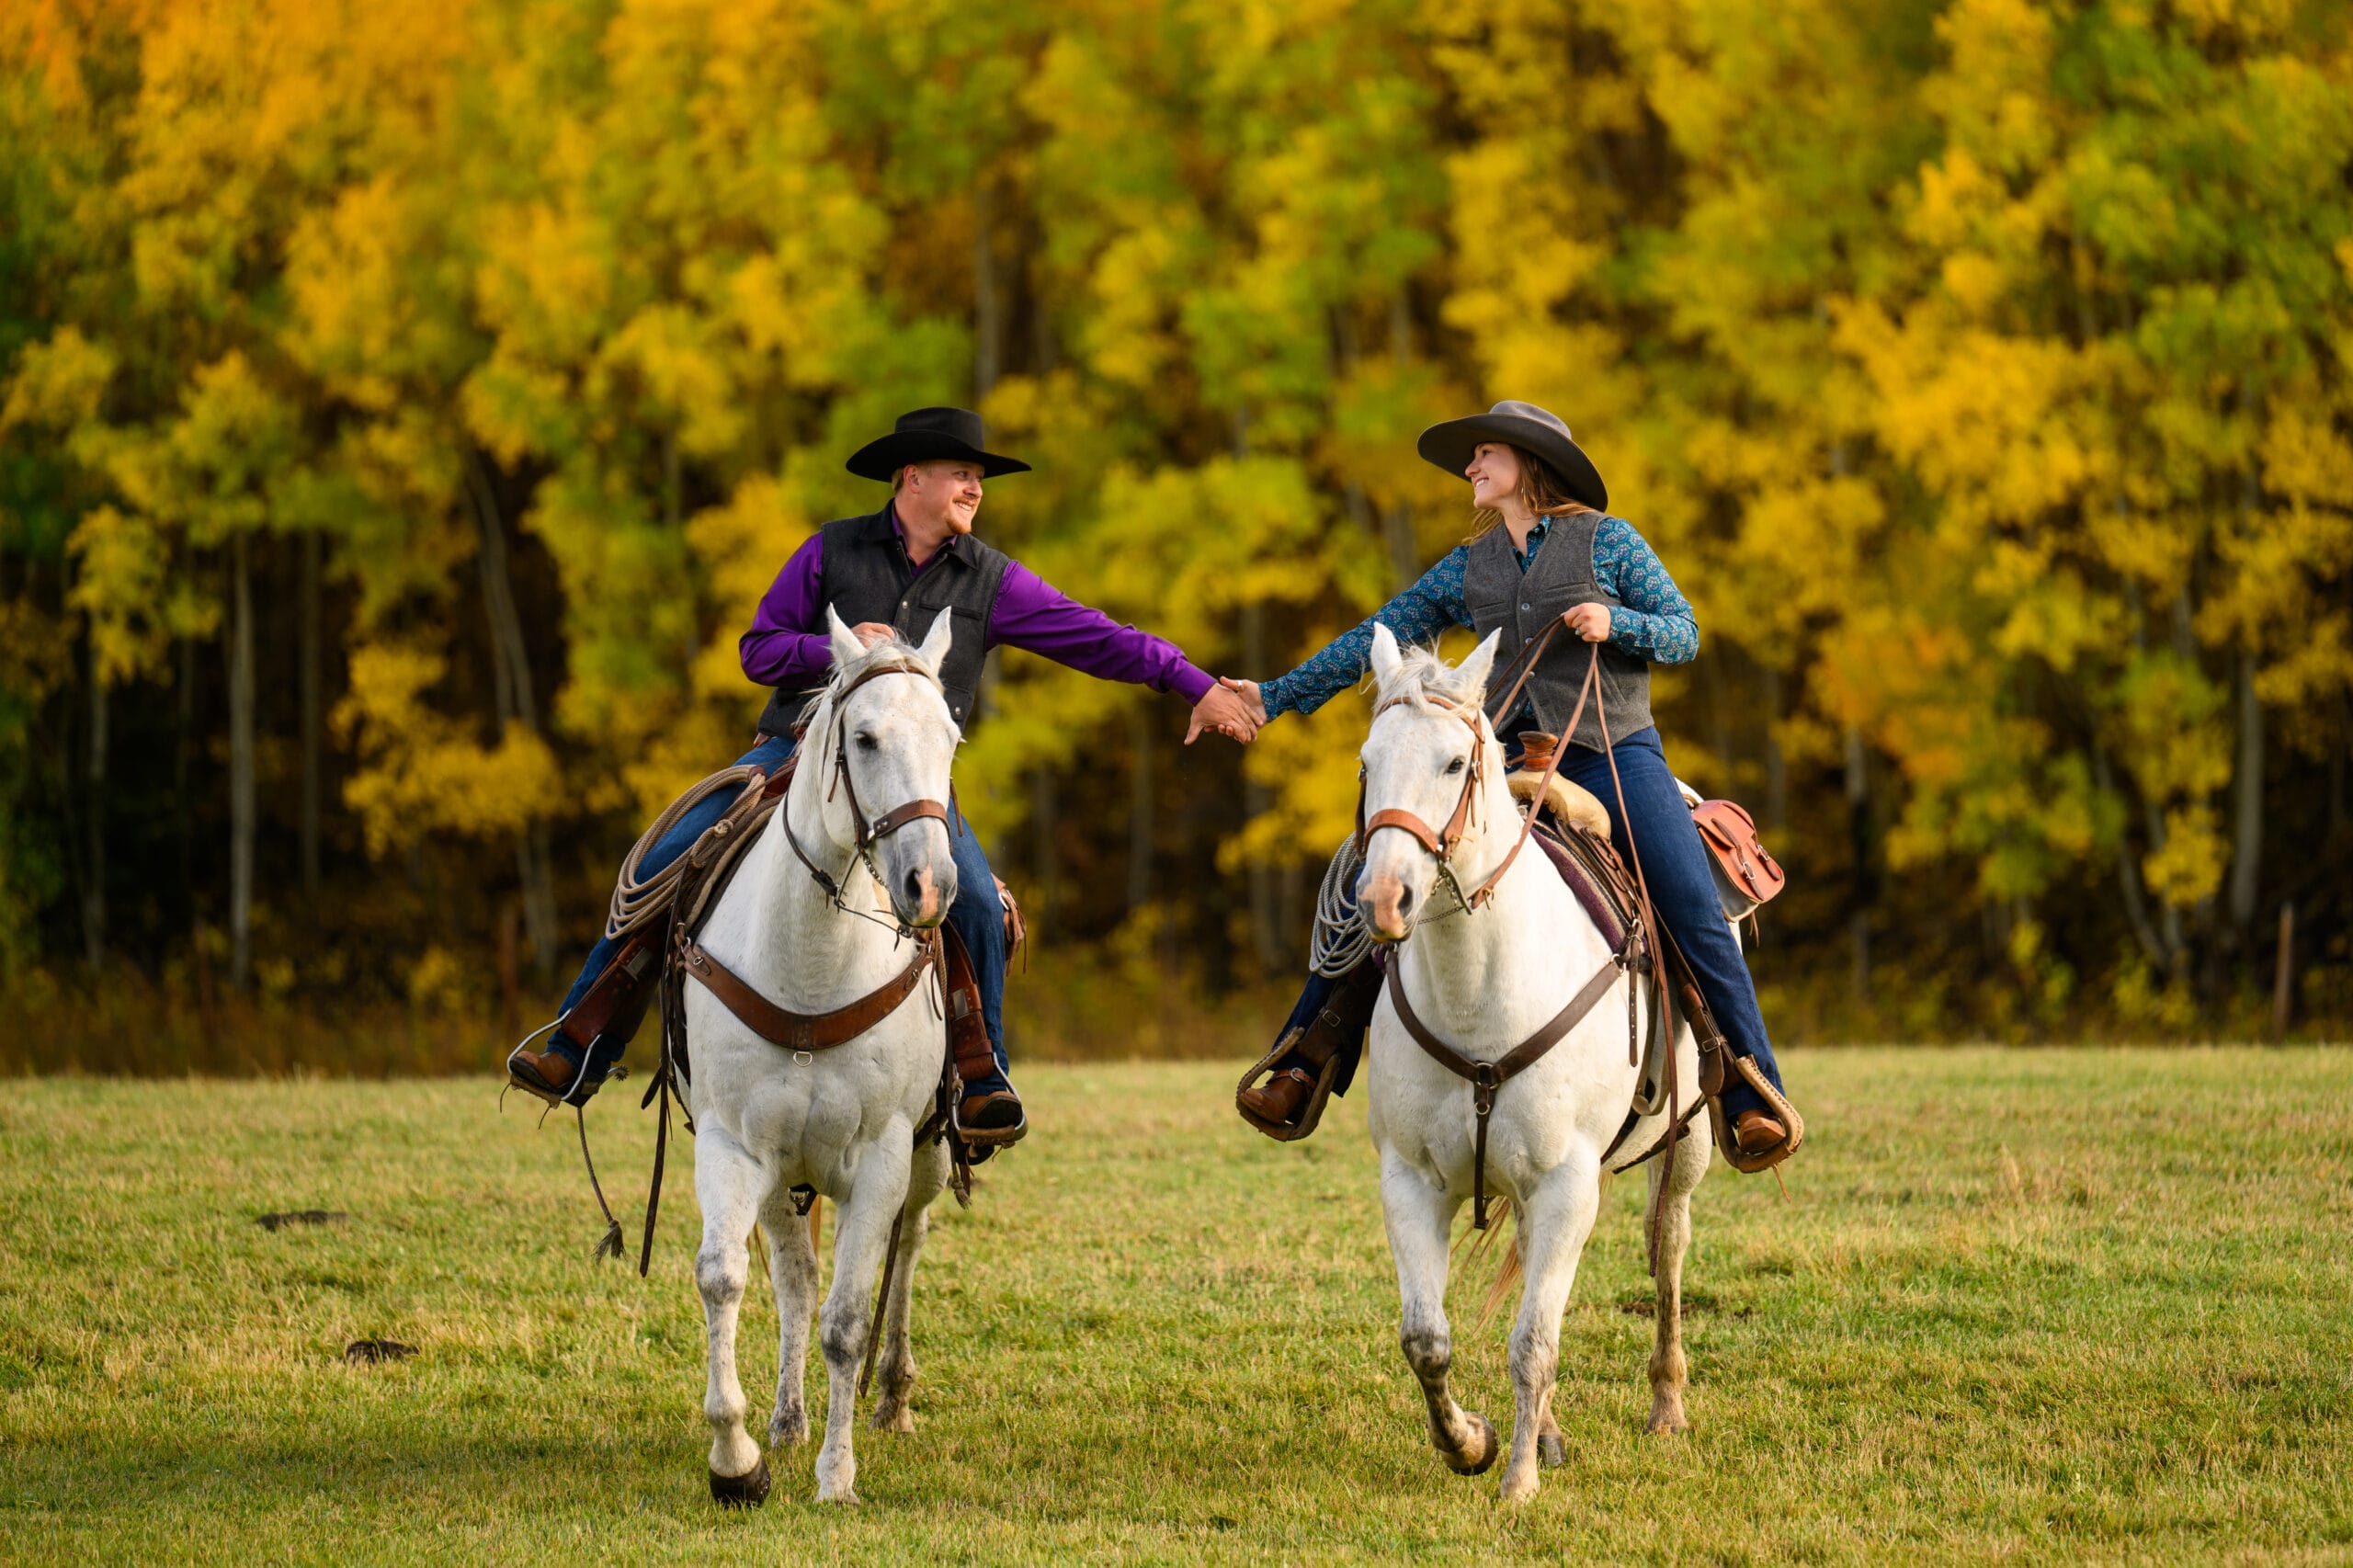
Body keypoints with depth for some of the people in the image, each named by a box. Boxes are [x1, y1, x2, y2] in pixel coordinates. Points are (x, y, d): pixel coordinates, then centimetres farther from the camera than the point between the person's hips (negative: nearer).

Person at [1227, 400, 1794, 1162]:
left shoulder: (1607, 541, 3)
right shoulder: (1468, 568, 14)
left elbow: (1684, 635, 2)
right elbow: (1372, 641, 16)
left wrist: (1615, 623, -17)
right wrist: (1276, 696, 13)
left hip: (1614, 755, -3)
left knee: (1696, 915, -18)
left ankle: (1751, 1097, -11)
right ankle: (1301, 1067, -6)